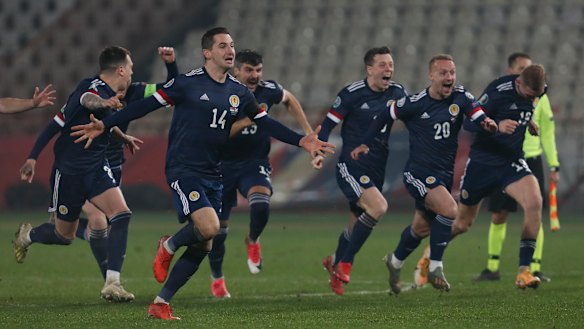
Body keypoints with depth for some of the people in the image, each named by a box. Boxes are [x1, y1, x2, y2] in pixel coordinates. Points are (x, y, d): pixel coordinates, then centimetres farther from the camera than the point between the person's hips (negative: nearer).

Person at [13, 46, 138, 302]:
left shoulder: (108, 92, 6)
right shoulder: (94, 87, -21)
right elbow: (87, 99, -49)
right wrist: (103, 102, -71)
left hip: (96, 169, 7)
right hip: (69, 172, -7)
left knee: (122, 215, -16)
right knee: (64, 235, 8)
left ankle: (112, 283, -17)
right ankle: (27, 235, 42)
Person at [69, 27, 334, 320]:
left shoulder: (239, 92, 9)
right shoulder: (189, 82, -8)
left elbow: (265, 123, 15)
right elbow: (146, 105, -7)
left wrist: (300, 141, 3)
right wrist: (104, 125, -11)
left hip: (212, 175, 7)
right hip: (183, 171, -7)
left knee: (203, 247, 5)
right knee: (208, 227, -26)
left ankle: (160, 303, 16)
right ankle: (169, 246, 7)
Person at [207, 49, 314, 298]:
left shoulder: (268, 91, -5)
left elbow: (289, 99, 16)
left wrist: (308, 132, 14)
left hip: (255, 163, 1)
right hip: (224, 165, -1)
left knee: (260, 206, -29)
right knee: (218, 229, 3)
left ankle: (253, 241, 5)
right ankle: (217, 278, 27)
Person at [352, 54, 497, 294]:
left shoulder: (461, 97, -3)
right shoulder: (415, 103, -13)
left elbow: (478, 116, -14)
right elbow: (386, 115, 1)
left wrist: (488, 123, -37)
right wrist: (365, 143, 5)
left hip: (445, 173, 6)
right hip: (419, 173, -6)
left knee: (421, 227, 18)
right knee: (449, 210, -27)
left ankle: (395, 261, 46)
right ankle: (435, 267, -13)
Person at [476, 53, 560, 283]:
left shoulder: (539, 96, 3)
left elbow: (547, 132, 7)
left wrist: (553, 165, 3)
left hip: (532, 161, 0)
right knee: (498, 216, 4)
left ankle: (535, 269, 0)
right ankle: (492, 268, 16)